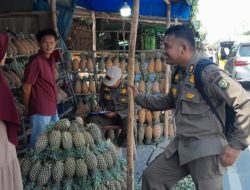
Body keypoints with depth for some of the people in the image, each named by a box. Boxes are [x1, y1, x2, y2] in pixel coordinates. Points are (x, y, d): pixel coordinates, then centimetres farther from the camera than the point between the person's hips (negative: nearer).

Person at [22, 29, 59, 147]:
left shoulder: (51, 60, 7)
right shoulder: (35, 62, -19)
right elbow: (26, 88, -15)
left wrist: (53, 105, 14)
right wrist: (27, 109, -5)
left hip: (52, 108, 9)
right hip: (40, 110, -9)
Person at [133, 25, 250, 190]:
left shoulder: (208, 73, -21)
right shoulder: (180, 74, 8)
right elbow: (168, 102, 24)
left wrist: (237, 145, -20)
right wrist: (139, 97, 17)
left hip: (206, 149, -8)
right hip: (181, 145, 9)